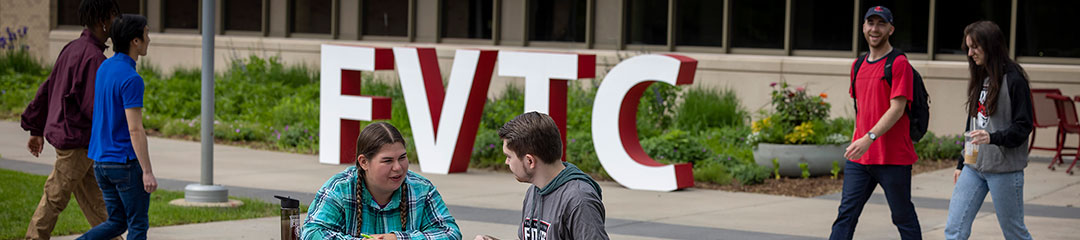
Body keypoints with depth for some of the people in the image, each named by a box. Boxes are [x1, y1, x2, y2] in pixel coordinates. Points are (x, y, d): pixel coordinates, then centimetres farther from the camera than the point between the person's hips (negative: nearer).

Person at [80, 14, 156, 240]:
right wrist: (147, 172, -19)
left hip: (101, 161, 8)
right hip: (126, 163, -8)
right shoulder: (131, 79, -19)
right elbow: (135, 129, -22)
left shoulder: (104, 68, 9)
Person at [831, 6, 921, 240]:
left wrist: (869, 137, -26)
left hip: (893, 158, -6)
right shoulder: (858, 65, 15)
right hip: (859, 158, 6)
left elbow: (897, 109, -16)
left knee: (903, 217, 5)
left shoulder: (899, 64, -8)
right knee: (846, 213, 0)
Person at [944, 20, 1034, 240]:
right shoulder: (980, 78, 12)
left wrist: (992, 138, -29)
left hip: (1004, 170, -7)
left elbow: (1023, 127, -13)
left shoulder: (1013, 80, -10)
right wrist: (961, 164, 20)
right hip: (974, 167, 7)